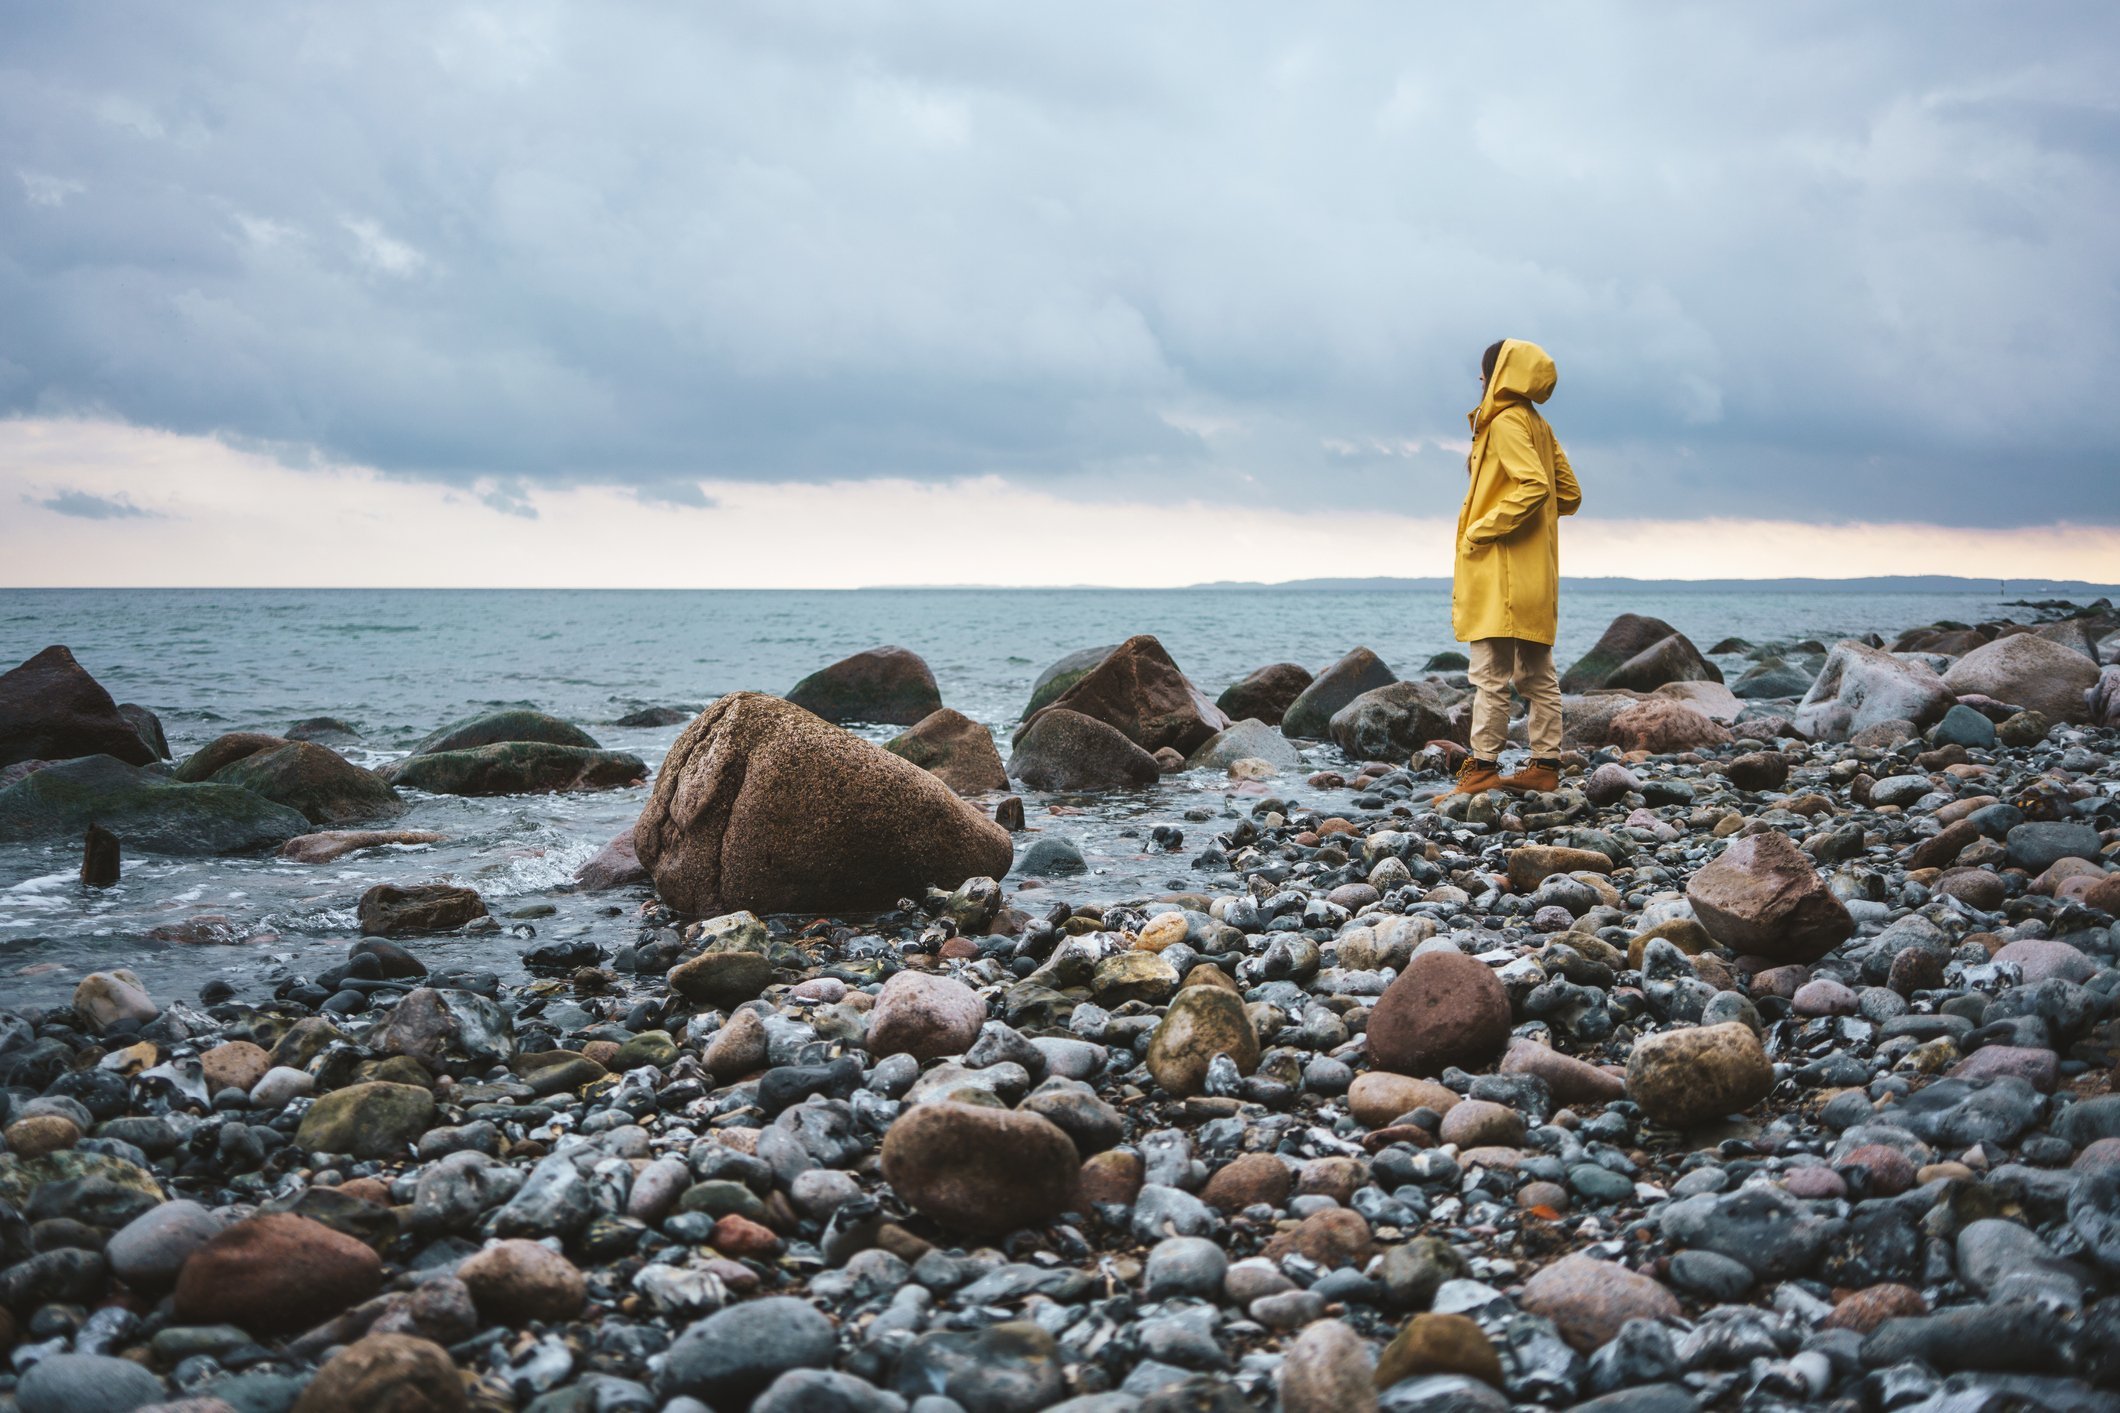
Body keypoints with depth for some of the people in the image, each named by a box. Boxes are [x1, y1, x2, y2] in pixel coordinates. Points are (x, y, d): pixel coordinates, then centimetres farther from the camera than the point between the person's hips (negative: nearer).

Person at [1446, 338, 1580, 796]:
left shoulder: (1506, 421, -11)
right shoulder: (1537, 424, 15)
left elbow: (1533, 486, -24)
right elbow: (1568, 494, 17)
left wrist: (1481, 530, -19)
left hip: (1501, 570, -9)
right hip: (1535, 570, 10)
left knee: (1490, 675, -6)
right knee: (1538, 675, 9)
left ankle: (1484, 764, -4)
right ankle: (1546, 764, 12)